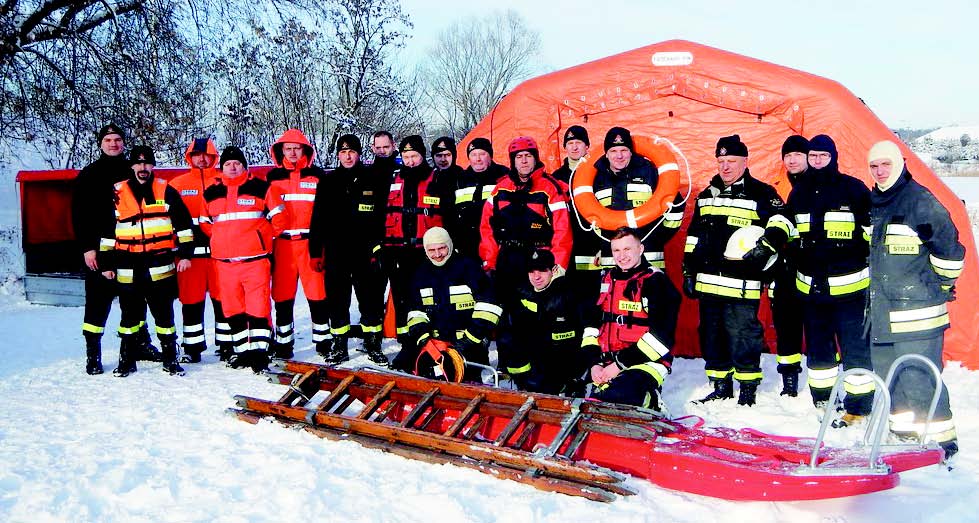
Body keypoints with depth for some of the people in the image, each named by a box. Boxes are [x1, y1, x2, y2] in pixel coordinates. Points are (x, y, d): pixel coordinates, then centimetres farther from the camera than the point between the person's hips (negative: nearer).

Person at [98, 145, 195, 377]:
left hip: (160, 267, -1)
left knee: (164, 314, 3)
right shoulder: (117, 193, 6)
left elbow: (183, 225, 6)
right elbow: (106, 231, 10)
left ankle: (170, 359, 13)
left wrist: (185, 254, 0)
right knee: (130, 315, 10)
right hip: (128, 269, 1)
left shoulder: (166, 191, 4)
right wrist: (106, 263, 8)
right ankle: (127, 360, 21)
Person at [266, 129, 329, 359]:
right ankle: (283, 342, 14)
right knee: (282, 295, 4)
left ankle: (323, 340, 8)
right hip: (282, 244, 2)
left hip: (311, 242, -2)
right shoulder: (272, 177, 12)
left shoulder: (316, 175, 8)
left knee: (317, 293, -3)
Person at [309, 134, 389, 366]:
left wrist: (379, 249, -6)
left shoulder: (374, 180, 4)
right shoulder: (328, 182, 10)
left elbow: (383, 217, 1)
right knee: (337, 302, 7)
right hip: (335, 253, 2)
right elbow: (317, 220, 11)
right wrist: (315, 252, 5)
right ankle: (339, 346, 18)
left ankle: (372, 345, 15)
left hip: (365, 253, -2)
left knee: (371, 301, 3)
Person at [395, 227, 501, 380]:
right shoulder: (421, 274, 12)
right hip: (434, 338, 5)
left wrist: (470, 338, -15)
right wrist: (421, 335, -3)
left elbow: (488, 305, -10)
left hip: (468, 341, -5)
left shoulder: (468, 267, -6)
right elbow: (416, 310, 17)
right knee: (400, 365, -7)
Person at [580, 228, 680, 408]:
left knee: (615, 399, -35)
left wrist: (621, 365, -14)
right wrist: (594, 363, -1)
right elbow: (592, 325, 15)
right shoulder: (606, 281, 14)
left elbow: (661, 335, -13)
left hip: (646, 361, -7)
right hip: (606, 363, 7)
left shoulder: (657, 282, -6)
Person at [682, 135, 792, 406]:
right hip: (708, 282, 6)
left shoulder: (760, 193, -1)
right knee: (711, 335, 11)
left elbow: (781, 220, -13)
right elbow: (693, 236, 22)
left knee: (742, 335, -5)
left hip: (741, 285, -6)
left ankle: (748, 390, 9)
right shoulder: (706, 196, 18)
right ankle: (721, 387, 24)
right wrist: (688, 271, 18)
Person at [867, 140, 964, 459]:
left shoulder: (920, 200, -11)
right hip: (881, 312, 8)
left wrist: (940, 286, 0)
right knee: (887, 375, 14)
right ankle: (905, 432, 28)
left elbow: (949, 248, -10)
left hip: (917, 312, -8)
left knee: (918, 379, -9)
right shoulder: (873, 204, 13)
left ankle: (942, 441, 5)